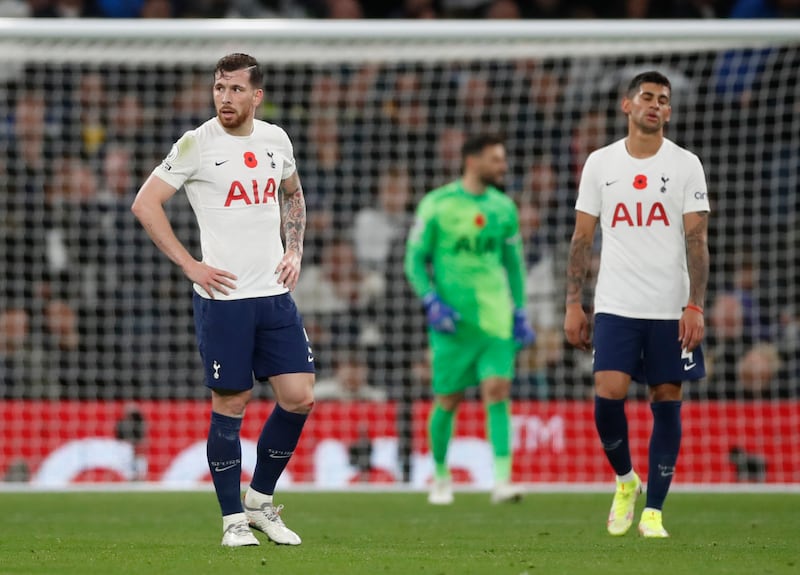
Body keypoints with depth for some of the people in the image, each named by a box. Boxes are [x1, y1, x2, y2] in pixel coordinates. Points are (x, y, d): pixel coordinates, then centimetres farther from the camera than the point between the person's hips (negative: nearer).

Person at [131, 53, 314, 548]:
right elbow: (145, 203, -6)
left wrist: (295, 250, 13)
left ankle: (261, 499, 17)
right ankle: (234, 520, 9)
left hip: (275, 293, 5)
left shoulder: (276, 140, 9)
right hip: (222, 297, -5)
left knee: (299, 397, -1)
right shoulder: (196, 145, -6)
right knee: (230, 404, -2)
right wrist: (190, 265, -9)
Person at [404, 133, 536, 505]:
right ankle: (440, 477, 21)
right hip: (453, 319, -3)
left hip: (495, 318, 3)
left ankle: (502, 480, -16)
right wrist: (432, 303, -12)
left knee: (498, 390, -11)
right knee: (448, 399, 3)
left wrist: (520, 314, 13)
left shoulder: (503, 208, 10)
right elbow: (415, 259, 0)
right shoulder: (437, 205, -3)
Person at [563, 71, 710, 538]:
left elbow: (697, 240, -2)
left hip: (671, 308, 0)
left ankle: (654, 511, 7)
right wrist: (573, 304, 3)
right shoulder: (600, 163, 6)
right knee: (608, 394, -13)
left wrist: (696, 306, -11)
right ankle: (625, 480, 13)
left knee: (667, 402, 0)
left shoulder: (686, 165, 2)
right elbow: (582, 238, 9)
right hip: (616, 306, 0)